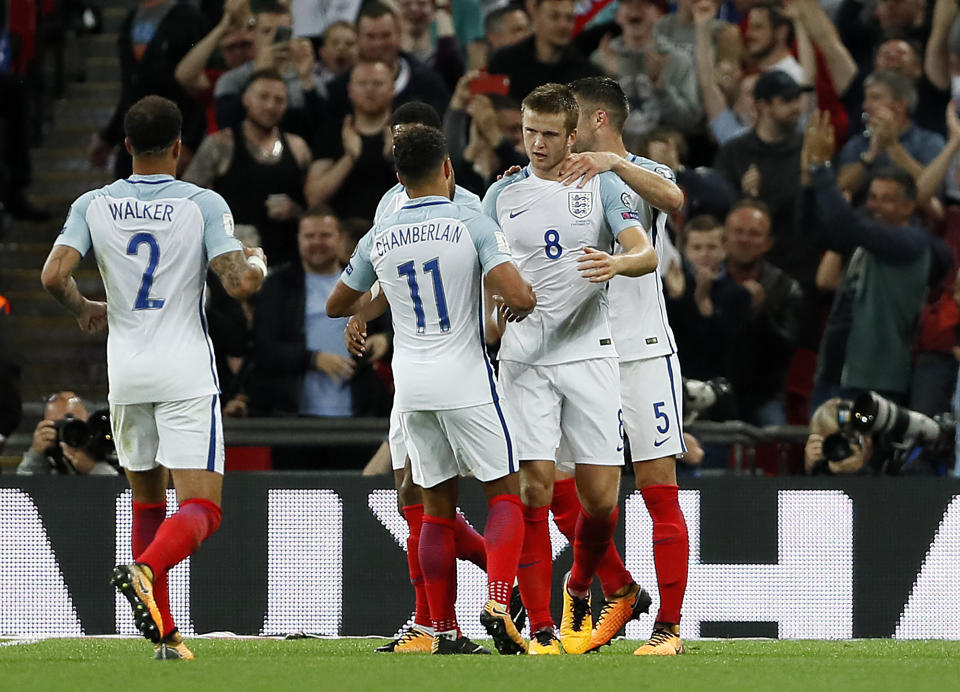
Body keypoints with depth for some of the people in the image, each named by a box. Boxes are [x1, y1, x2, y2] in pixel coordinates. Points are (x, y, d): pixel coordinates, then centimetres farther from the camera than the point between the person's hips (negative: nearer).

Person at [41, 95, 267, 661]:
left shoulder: (94, 206, 2)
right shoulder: (204, 205, -6)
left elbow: (55, 275, -7)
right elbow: (241, 283, -14)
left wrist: (86, 310, 14)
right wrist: (259, 262, 10)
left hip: (126, 373, 4)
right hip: (186, 373, -4)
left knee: (147, 498, 19)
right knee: (201, 510, -6)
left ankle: (165, 633, 15)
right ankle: (145, 571, -37)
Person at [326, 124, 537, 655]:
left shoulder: (378, 239, 4)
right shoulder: (472, 224, -9)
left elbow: (336, 306, 18)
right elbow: (518, 297, -19)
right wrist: (524, 304, 4)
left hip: (411, 381, 4)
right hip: (465, 378, -4)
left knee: (437, 507, 11)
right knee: (505, 493, 5)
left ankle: (444, 632, 9)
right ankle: (498, 602, -16)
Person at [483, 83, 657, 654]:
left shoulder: (602, 187, 4)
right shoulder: (503, 196, 10)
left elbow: (647, 253, -8)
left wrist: (617, 263, -30)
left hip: (589, 352, 0)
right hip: (524, 359, 0)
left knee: (601, 496, -3)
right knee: (534, 489, -10)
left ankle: (579, 594, 26)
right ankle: (541, 630, -6)